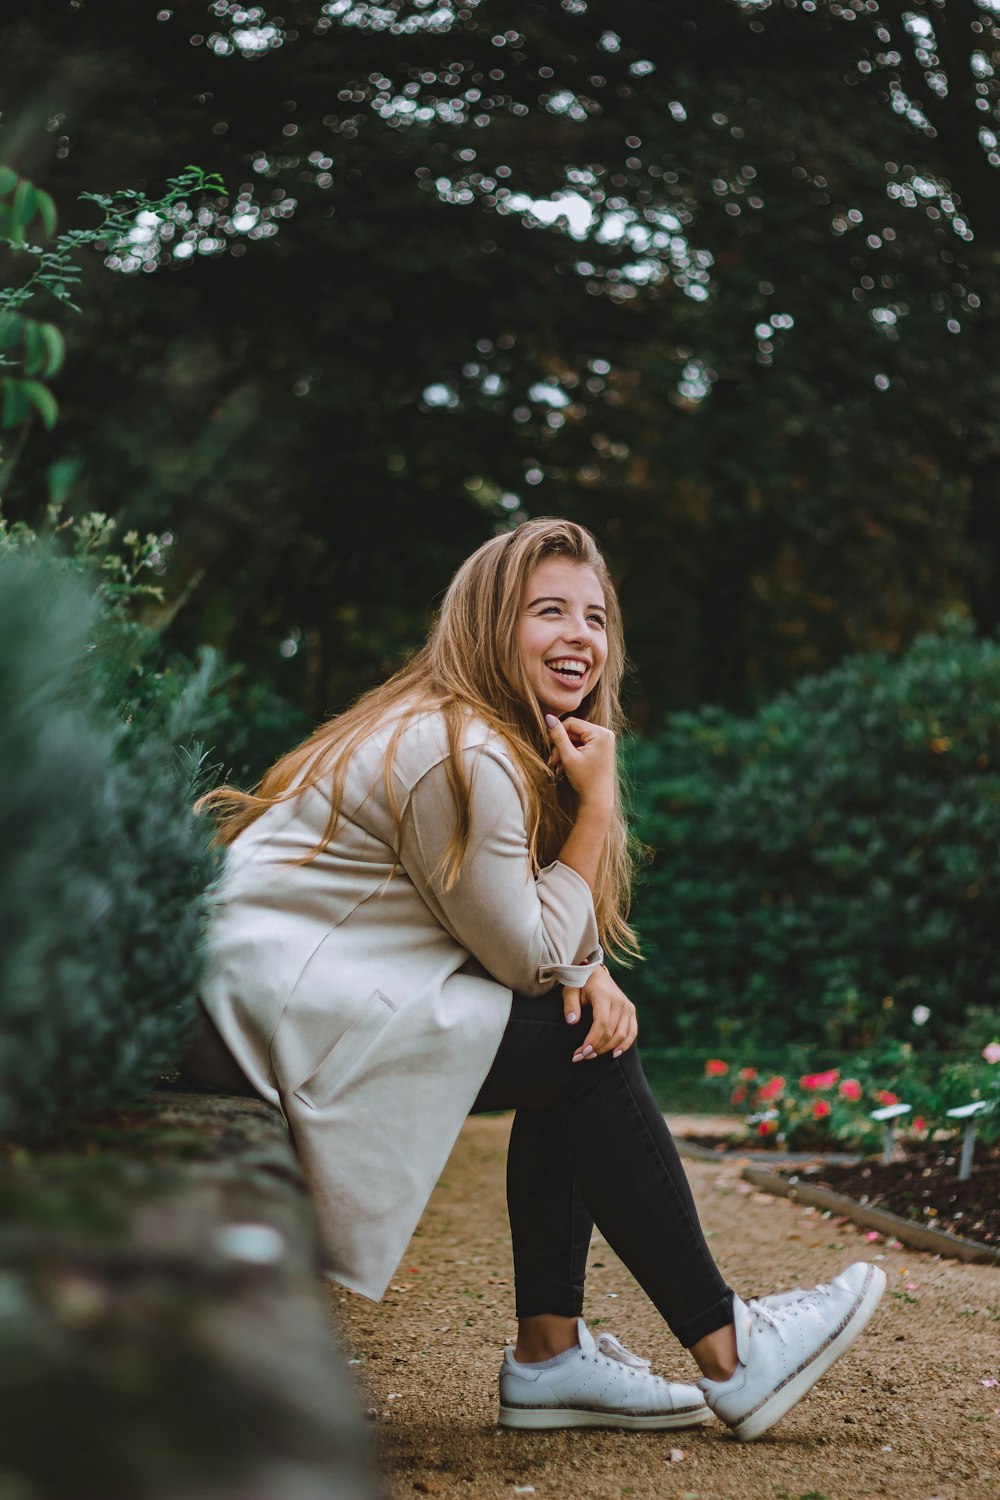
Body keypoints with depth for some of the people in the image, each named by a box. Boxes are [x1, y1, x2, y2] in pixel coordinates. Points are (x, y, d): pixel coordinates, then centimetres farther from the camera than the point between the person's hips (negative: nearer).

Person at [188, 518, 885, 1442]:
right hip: (280, 1012, -10)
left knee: (586, 1032, 5)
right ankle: (727, 1357, -1)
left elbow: (536, 934, 13)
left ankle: (551, 1354, 6)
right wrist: (598, 802, -11)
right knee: (588, 1054, -10)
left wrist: (587, 975, -8)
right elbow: (531, 957, -13)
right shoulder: (462, 757, -18)